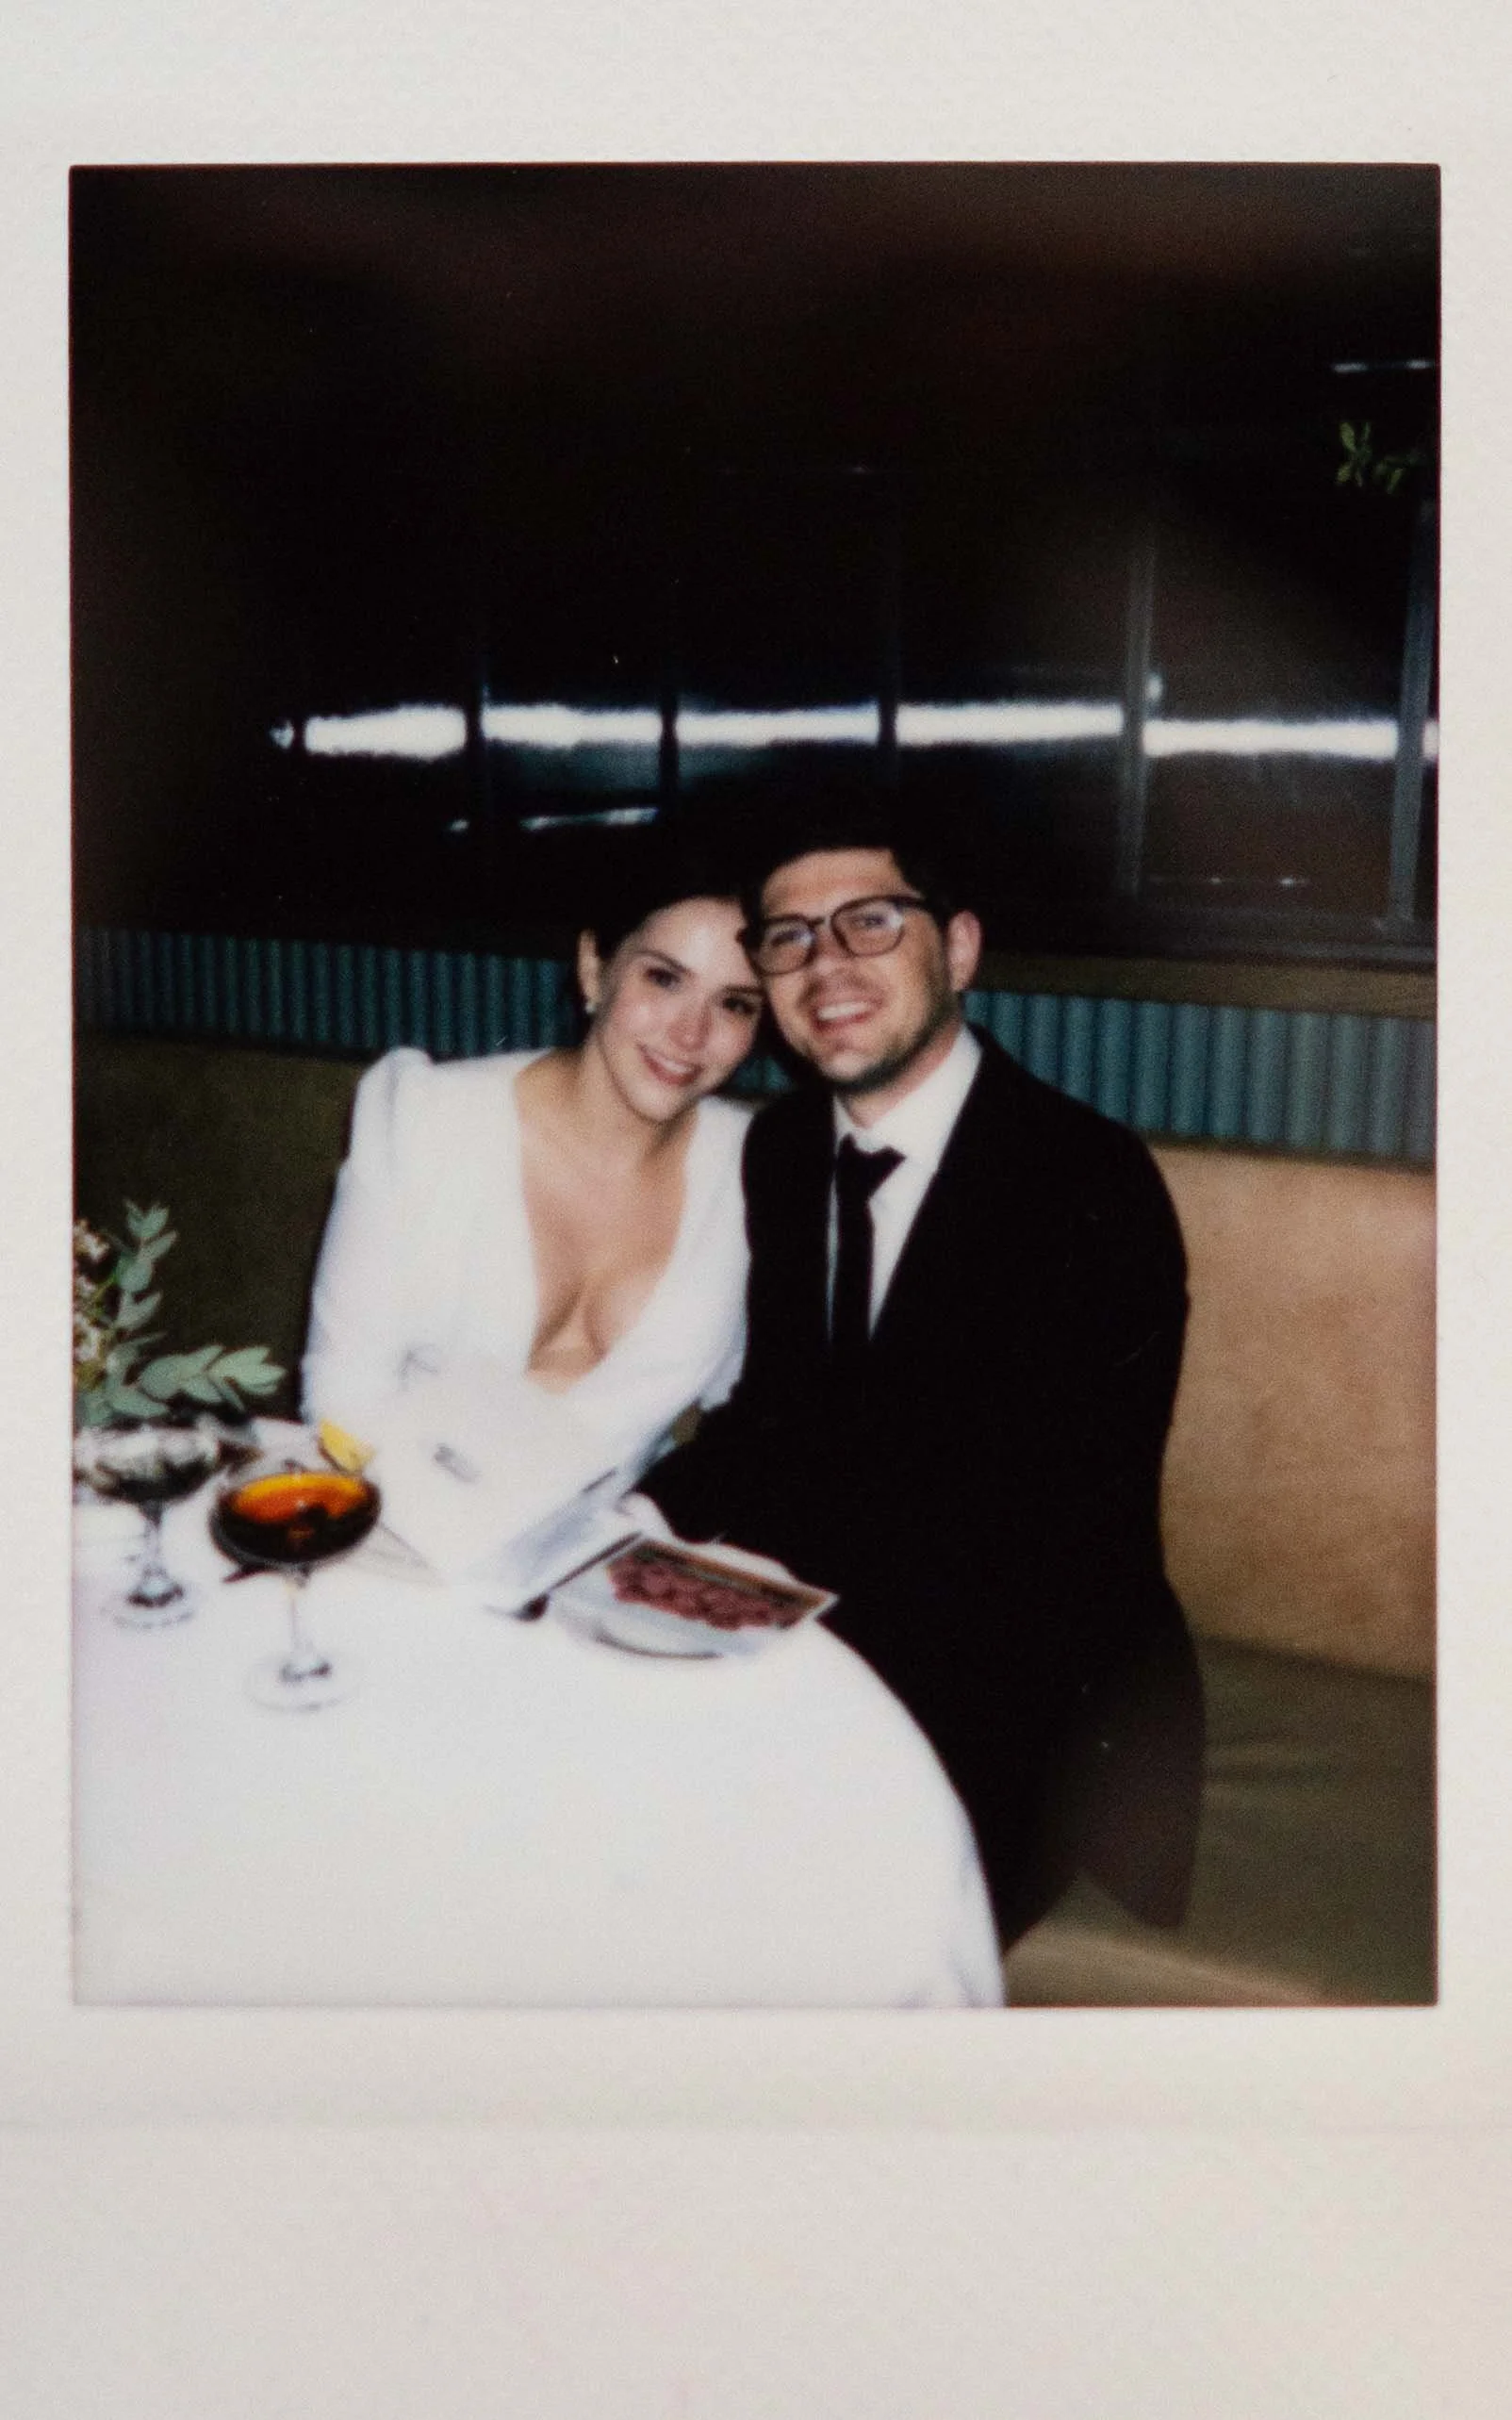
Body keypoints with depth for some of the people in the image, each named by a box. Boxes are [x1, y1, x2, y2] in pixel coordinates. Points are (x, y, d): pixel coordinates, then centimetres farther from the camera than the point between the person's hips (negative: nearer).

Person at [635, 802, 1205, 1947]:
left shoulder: (1092, 1183, -15)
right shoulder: (781, 1148, 6)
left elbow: (1070, 1539, -19)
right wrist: (635, 1519, -8)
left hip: (1014, 1686, -5)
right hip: (808, 1624, 6)